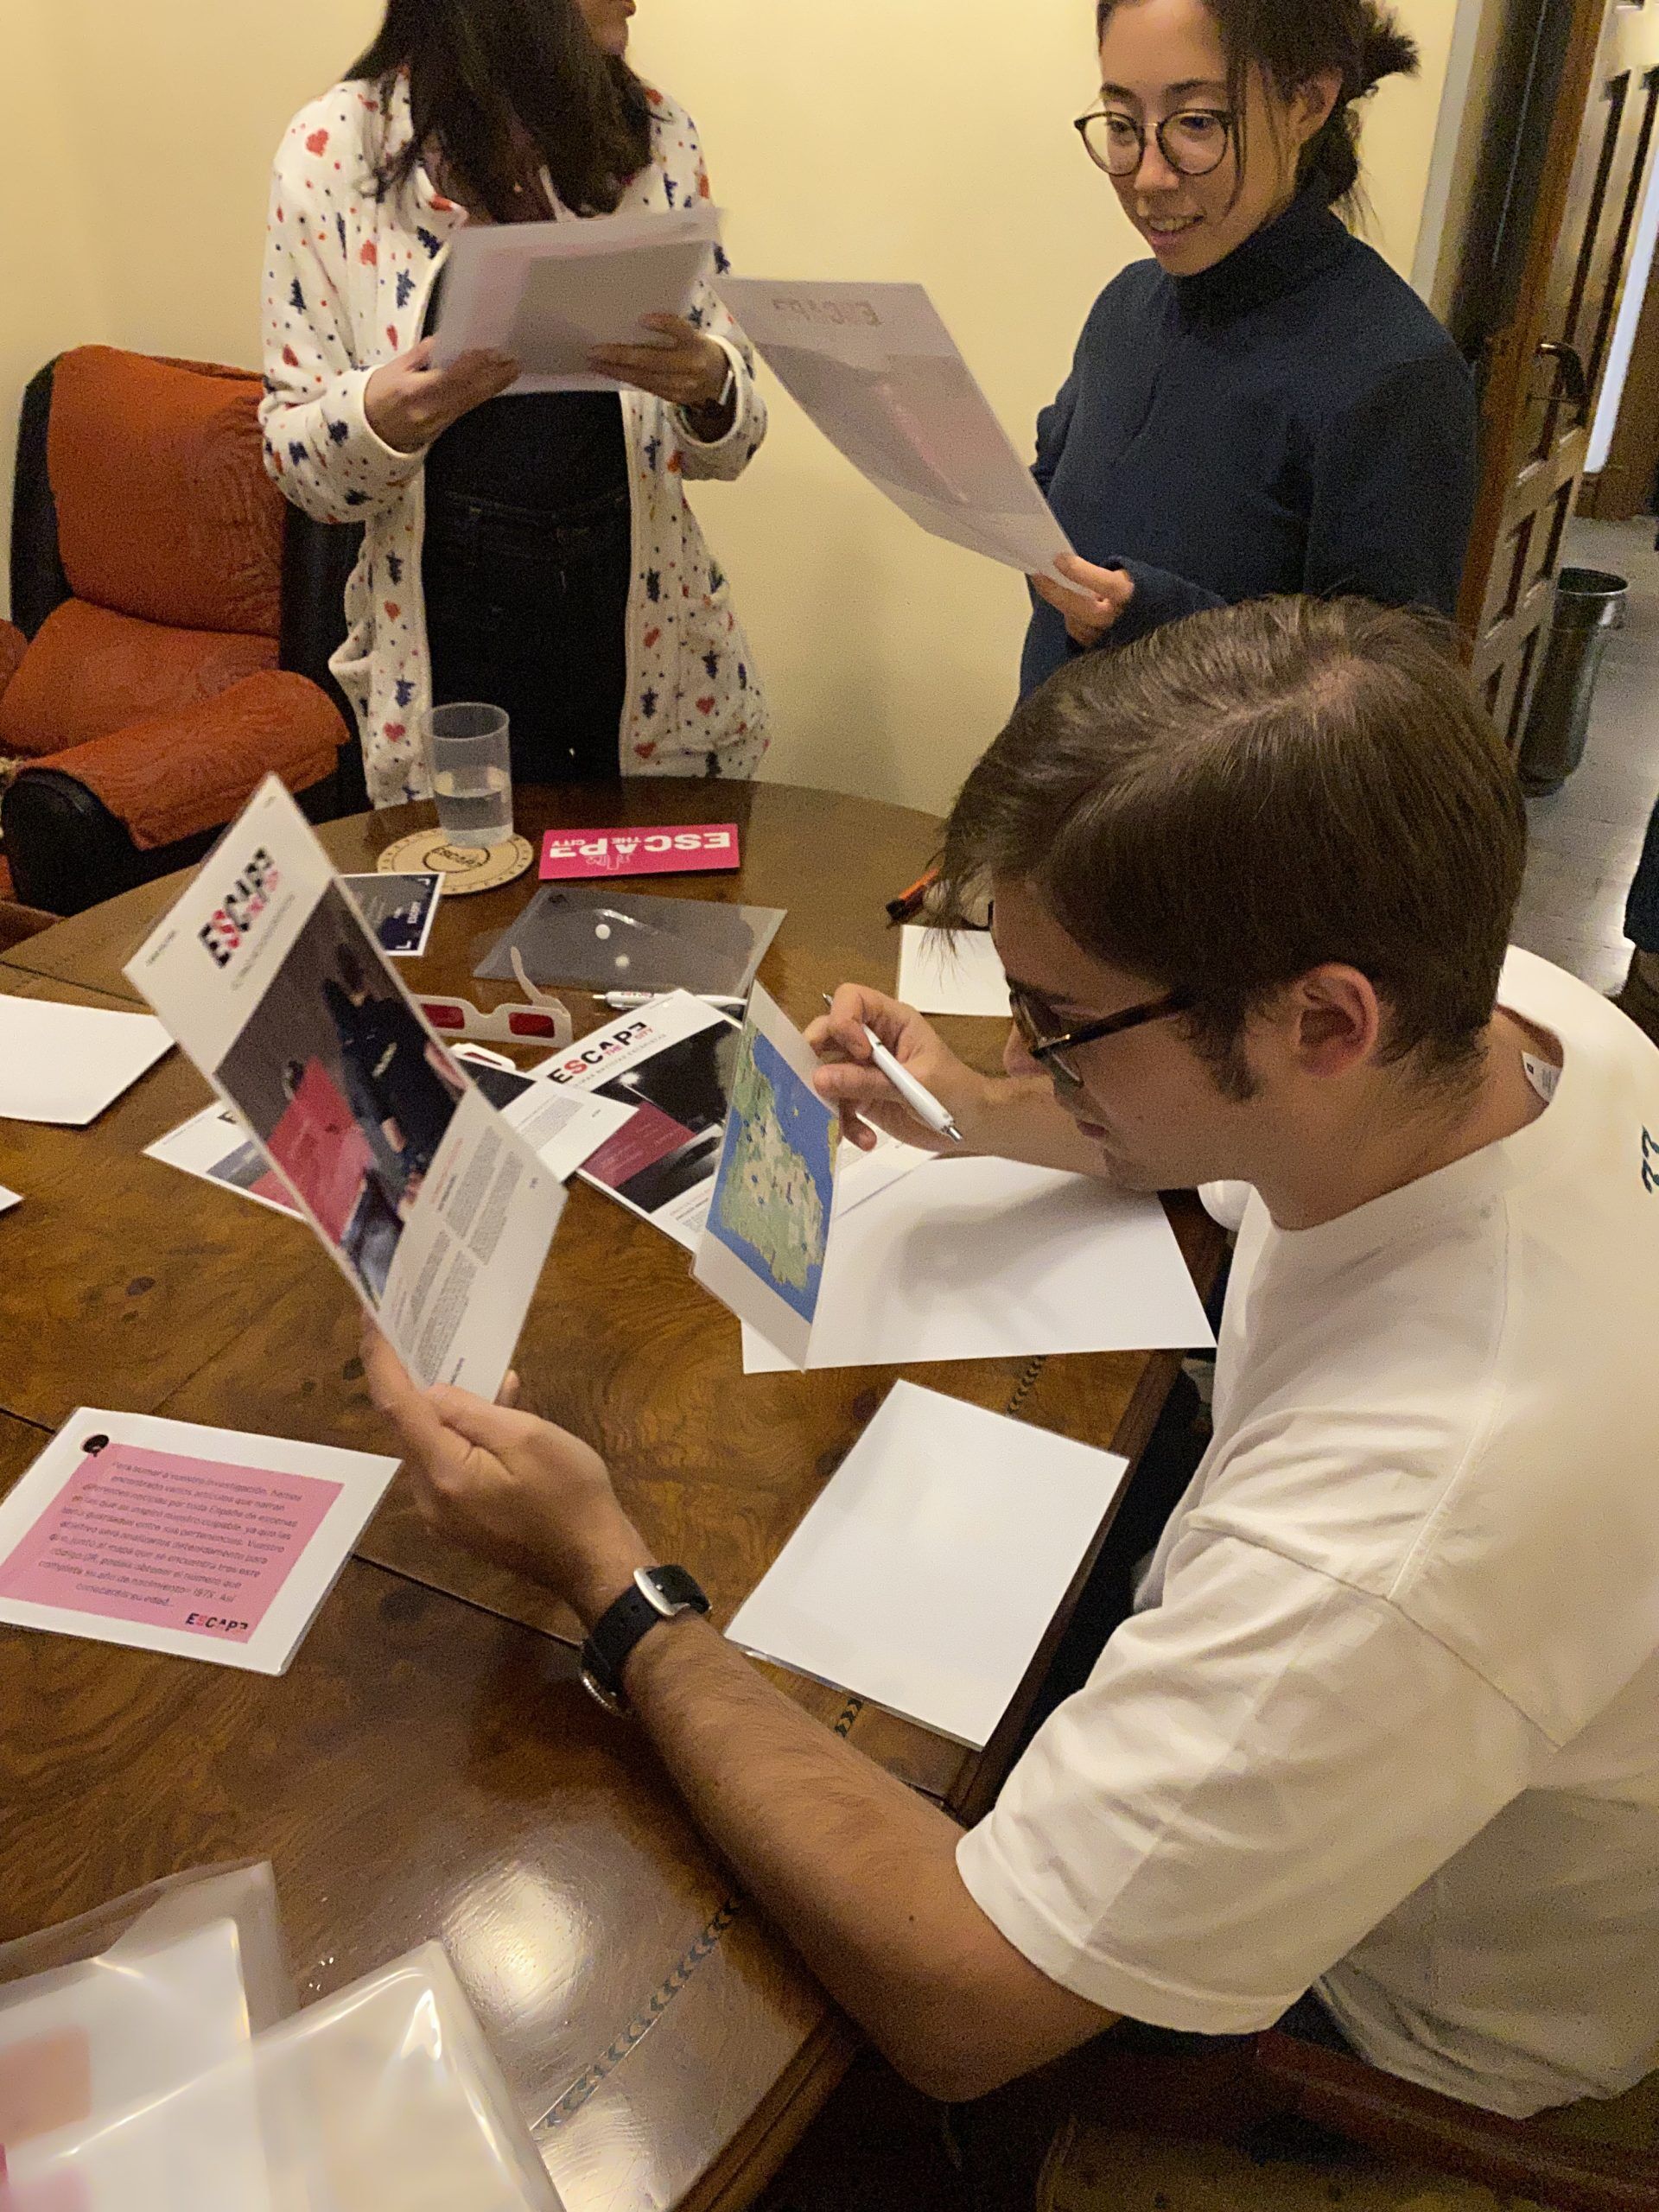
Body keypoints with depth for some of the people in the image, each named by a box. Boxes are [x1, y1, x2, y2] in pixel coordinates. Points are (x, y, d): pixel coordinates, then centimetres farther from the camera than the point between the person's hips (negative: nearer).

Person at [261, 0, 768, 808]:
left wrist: (710, 389, -19)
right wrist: (377, 417, -24)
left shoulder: (656, 134, 1)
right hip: (457, 643, -2)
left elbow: (725, 435, 4)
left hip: (652, 634, 2)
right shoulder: (331, 150, -6)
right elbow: (294, 455, -3)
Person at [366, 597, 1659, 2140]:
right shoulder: (1511, 1008, -22)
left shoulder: (1402, 1543, -48)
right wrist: (986, 1118, -5)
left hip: (1400, 2003, -6)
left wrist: (602, 1571, -30)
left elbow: (953, 2010, -35)